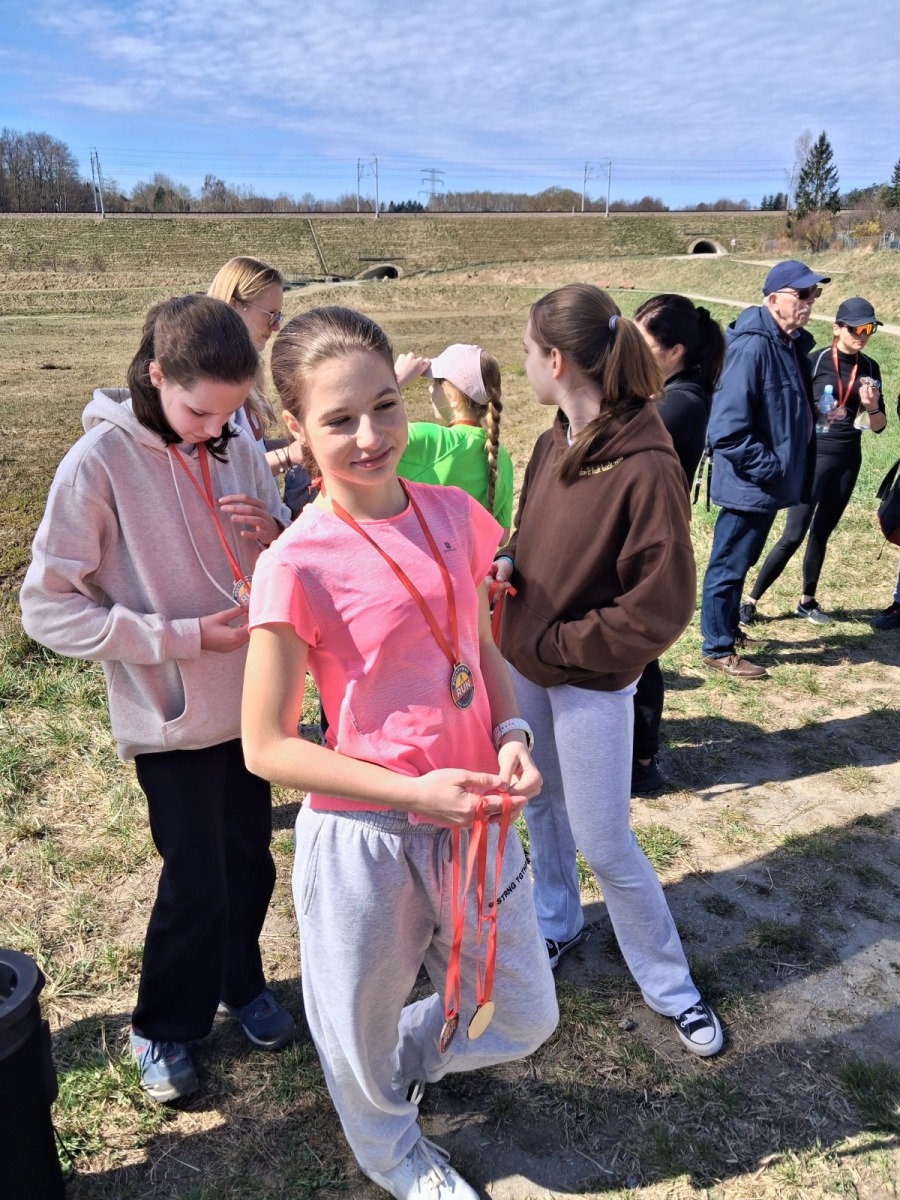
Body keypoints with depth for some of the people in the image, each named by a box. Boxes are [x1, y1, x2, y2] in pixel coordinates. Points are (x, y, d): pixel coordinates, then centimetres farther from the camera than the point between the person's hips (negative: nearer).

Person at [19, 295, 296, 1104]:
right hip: (171, 716, -4)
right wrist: (184, 636, -20)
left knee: (251, 863, 17)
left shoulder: (237, 451, -3)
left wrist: (274, 535, -16)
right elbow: (49, 608, -16)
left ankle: (239, 982, 45)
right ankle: (163, 1028, 33)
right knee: (197, 884, 5)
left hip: (248, 700, 5)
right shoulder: (100, 461, -16)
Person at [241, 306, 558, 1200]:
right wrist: (414, 791, -20)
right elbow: (267, 747, -14)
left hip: (473, 817, 5)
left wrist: (513, 739, -8)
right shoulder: (297, 565, -19)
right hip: (363, 835, -4)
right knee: (360, 1034, 21)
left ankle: (400, 1055, 53)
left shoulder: (454, 515, -4)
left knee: (523, 1019, 21)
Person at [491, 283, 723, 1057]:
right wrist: (507, 565, -7)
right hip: (527, 668, 7)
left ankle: (669, 985, 28)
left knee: (604, 843, 5)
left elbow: (660, 608, -22)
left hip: (593, 683, -6)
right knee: (542, 808, 22)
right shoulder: (553, 446, -1)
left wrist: (555, 643, -17)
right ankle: (557, 925, 47)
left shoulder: (646, 466, -23)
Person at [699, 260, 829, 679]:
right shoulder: (753, 346, -21)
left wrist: (783, 471, 10)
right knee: (728, 566, 4)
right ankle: (718, 649, 17)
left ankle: (727, 628, 38)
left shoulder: (791, 343, 9)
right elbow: (727, 429, -26)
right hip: (748, 484, -9)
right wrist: (767, 469, -20)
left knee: (740, 562, 22)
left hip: (767, 484, 9)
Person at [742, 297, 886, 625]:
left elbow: (879, 427, 7)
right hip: (814, 456, -5)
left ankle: (807, 601, 24)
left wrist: (871, 407, -10)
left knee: (821, 534, 12)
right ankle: (750, 601, 0)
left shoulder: (870, 368, 6)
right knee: (793, 535, -9)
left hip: (848, 460, 5)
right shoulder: (816, 361, -9)